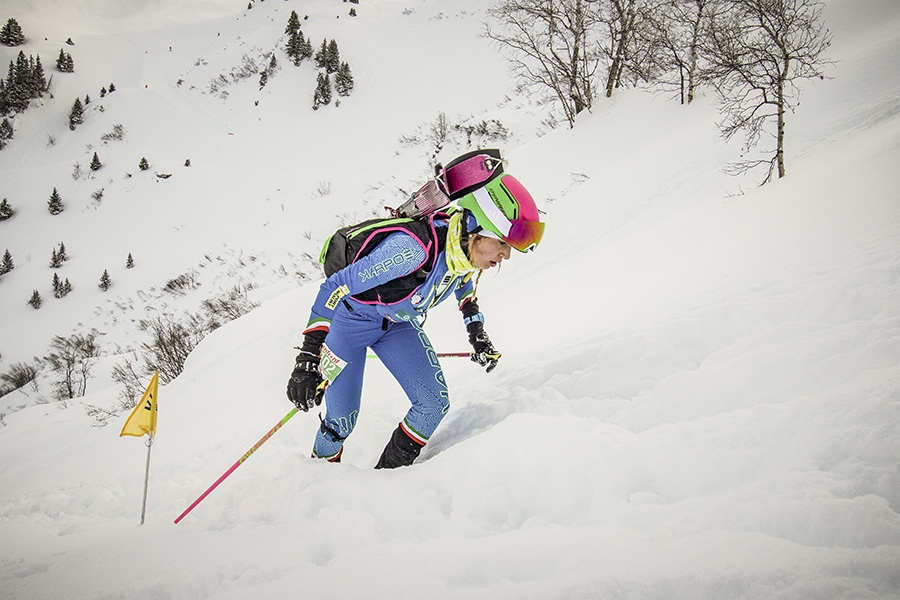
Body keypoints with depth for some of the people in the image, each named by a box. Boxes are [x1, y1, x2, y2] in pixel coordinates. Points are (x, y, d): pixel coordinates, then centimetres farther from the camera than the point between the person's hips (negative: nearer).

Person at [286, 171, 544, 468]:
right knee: (341, 421, -3)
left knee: (435, 403, -5)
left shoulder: (469, 253, -17)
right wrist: (308, 359, -38)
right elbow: (335, 288, -36)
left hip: (398, 322, 6)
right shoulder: (413, 249, -41)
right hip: (350, 317, -6)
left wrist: (477, 334, 10)